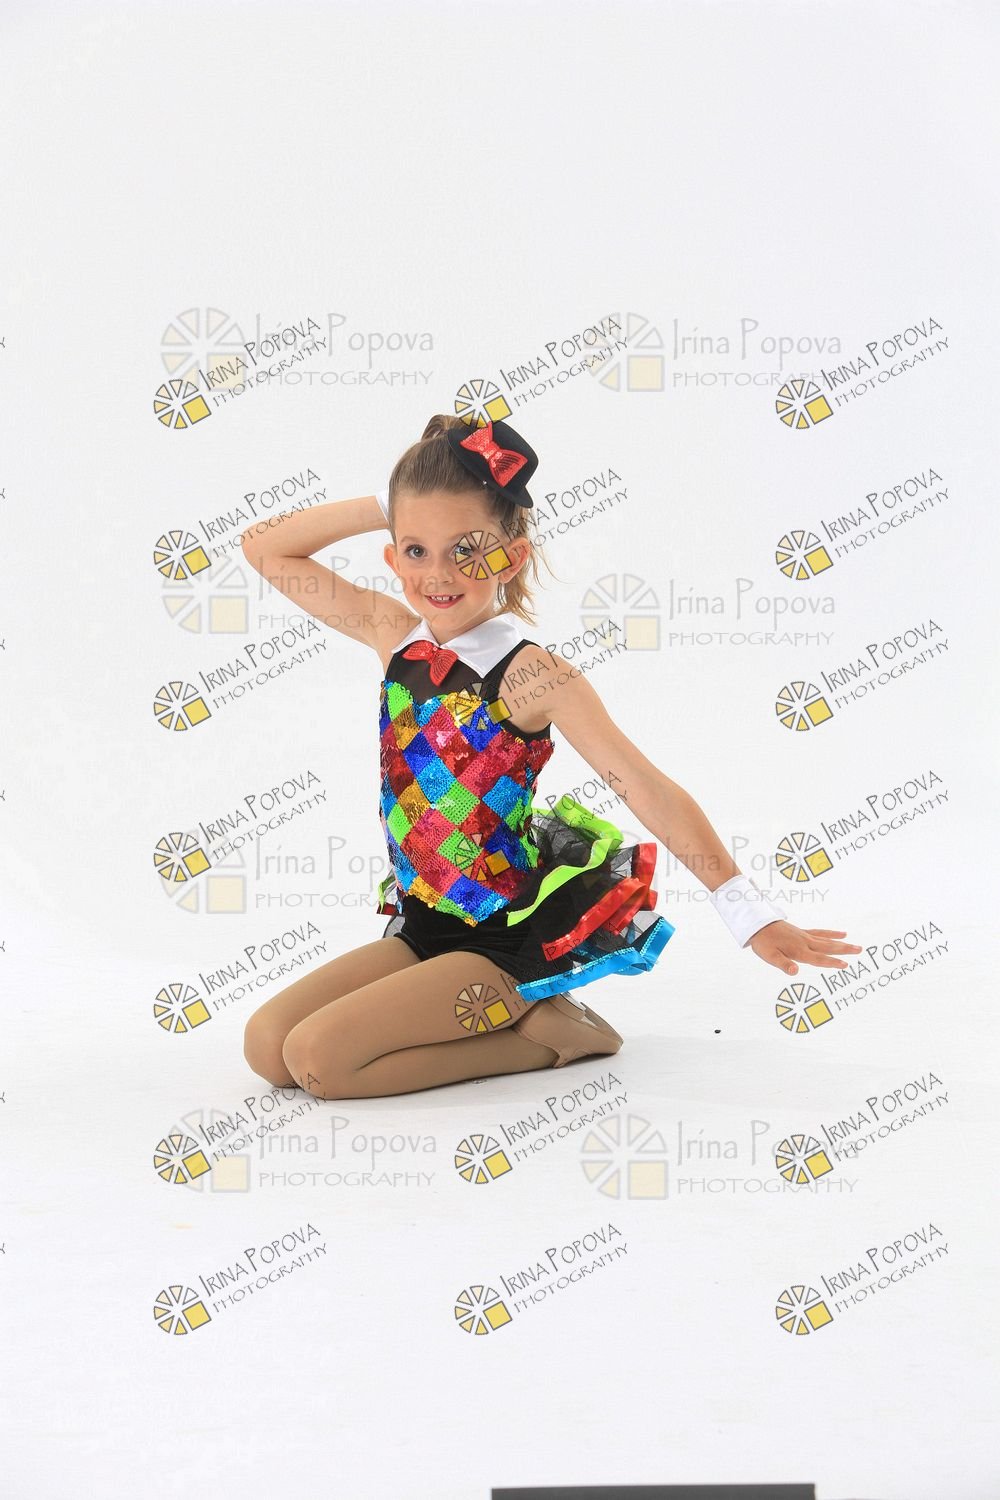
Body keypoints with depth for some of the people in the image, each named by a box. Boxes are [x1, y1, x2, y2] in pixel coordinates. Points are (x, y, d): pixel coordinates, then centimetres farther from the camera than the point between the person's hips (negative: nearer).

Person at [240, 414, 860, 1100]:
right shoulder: (396, 635, 0)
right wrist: (383, 506, -6)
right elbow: (266, 549, 7)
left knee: (318, 1057, -18)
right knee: (265, 1044, 1)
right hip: (425, 923, 7)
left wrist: (751, 914, -27)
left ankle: (545, 1036, -2)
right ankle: (502, 1017, 10)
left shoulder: (531, 675, -18)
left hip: (509, 941, -7)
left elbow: (652, 792, -22)